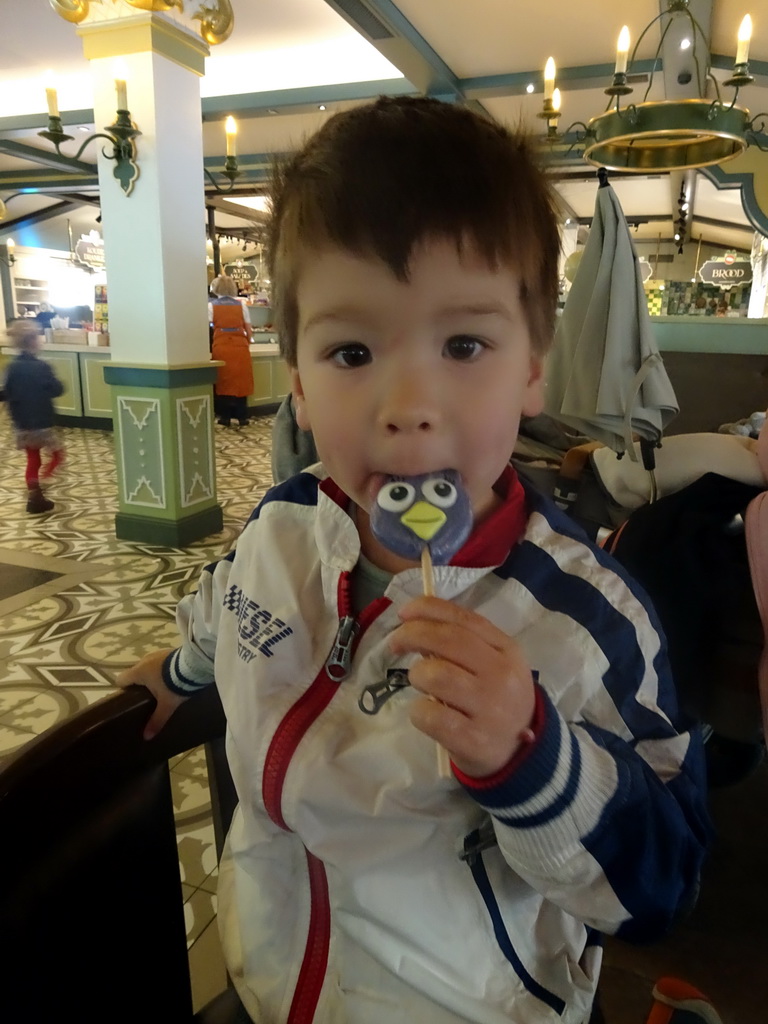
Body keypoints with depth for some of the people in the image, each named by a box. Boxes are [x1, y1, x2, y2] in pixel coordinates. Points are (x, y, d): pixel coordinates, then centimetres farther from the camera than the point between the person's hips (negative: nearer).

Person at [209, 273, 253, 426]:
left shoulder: (212, 306, 3)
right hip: (240, 347, 1)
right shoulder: (241, 305, 7)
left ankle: (225, 417, 7)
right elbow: (249, 331, 7)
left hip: (221, 348, -1)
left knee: (223, 381, 6)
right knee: (240, 380, 9)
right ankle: (242, 416, 10)